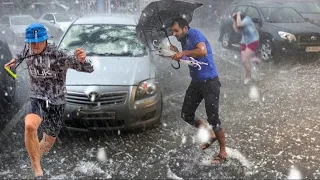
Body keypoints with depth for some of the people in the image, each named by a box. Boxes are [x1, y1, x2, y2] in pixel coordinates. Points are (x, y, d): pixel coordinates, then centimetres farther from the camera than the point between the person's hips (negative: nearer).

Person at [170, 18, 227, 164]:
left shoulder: (195, 34, -14)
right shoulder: (184, 41, 12)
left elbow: (203, 51, -31)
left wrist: (184, 53, -22)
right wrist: (176, 53, 0)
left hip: (210, 82, -9)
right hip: (196, 82, 9)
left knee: (213, 119, -5)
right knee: (186, 115, 9)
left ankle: (223, 152, 11)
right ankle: (210, 135, 29)